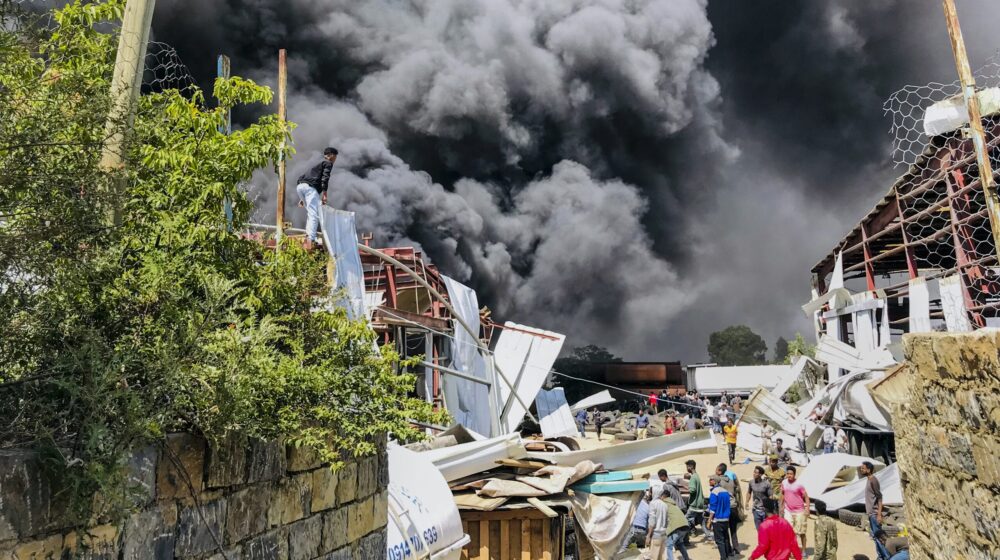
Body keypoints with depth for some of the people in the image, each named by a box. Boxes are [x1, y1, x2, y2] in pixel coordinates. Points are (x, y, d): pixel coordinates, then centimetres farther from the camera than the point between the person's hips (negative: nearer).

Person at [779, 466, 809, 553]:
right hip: (788, 511, 4)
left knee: (801, 532, 7)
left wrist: (807, 509, -17)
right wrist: (782, 506, 14)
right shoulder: (784, 483, -1)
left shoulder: (799, 484, -14)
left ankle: (803, 550, 21)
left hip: (799, 511, -3)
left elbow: (806, 497, -10)